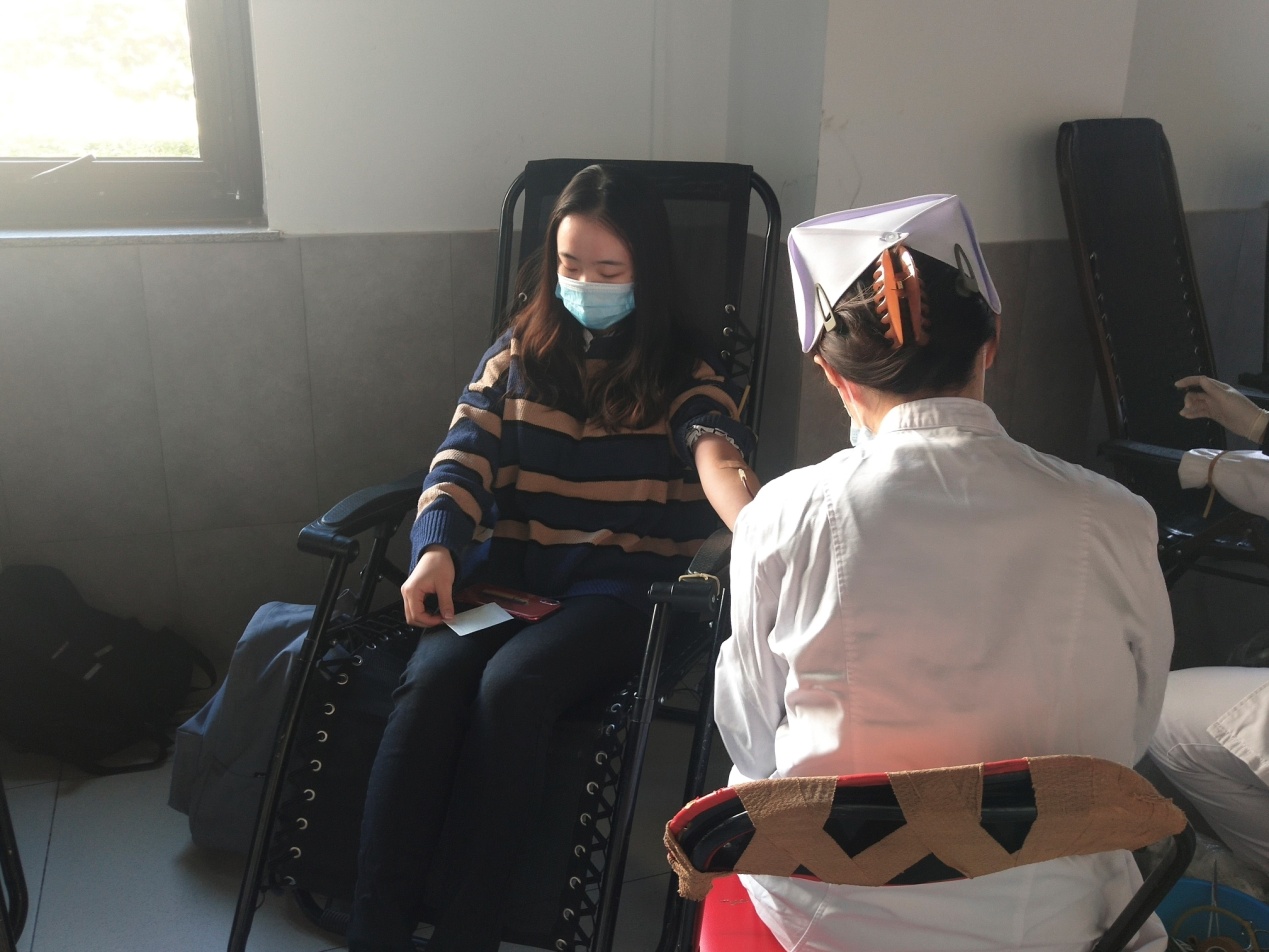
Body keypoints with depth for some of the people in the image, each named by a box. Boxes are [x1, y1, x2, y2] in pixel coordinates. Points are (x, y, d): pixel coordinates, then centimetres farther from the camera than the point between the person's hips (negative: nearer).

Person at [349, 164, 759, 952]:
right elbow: (461, 459, 4)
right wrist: (437, 549, -17)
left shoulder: (682, 371, 4)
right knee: (432, 678, -27)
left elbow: (715, 452, -17)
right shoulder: (517, 355, 13)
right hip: (509, 570, 3)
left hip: (617, 585, -2)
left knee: (511, 685, -30)